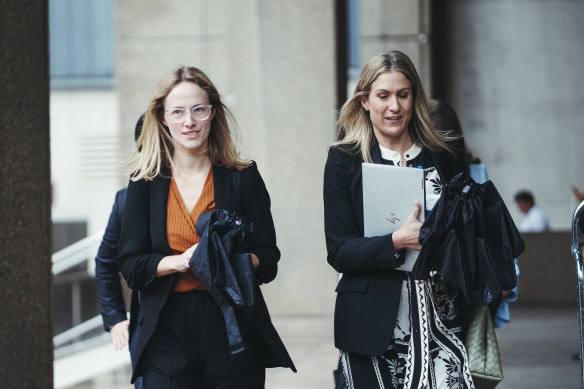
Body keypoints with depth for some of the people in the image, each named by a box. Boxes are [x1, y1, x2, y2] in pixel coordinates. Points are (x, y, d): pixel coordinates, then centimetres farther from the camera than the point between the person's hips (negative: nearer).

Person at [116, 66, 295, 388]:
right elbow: (130, 265, 2)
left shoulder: (242, 177, 4)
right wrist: (180, 261, -15)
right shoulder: (145, 182, 6)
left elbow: (268, 261, 4)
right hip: (168, 335, 0)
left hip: (234, 336, 0)